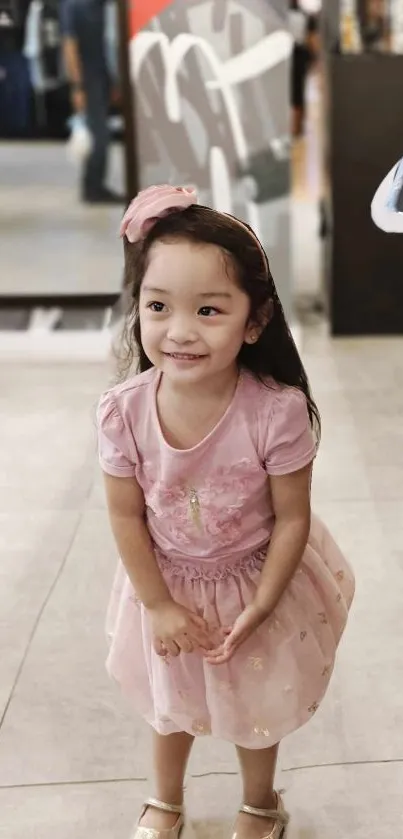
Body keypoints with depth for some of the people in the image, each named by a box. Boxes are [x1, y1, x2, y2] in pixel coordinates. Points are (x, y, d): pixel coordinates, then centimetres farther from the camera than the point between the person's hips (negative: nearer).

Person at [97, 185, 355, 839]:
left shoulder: (277, 412, -32)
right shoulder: (124, 411, -26)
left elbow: (291, 519, -19)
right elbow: (126, 517, -13)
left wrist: (258, 610, -16)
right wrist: (159, 605, -11)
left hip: (257, 582, -1)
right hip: (168, 587, 2)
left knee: (257, 706, 23)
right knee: (171, 703, 26)